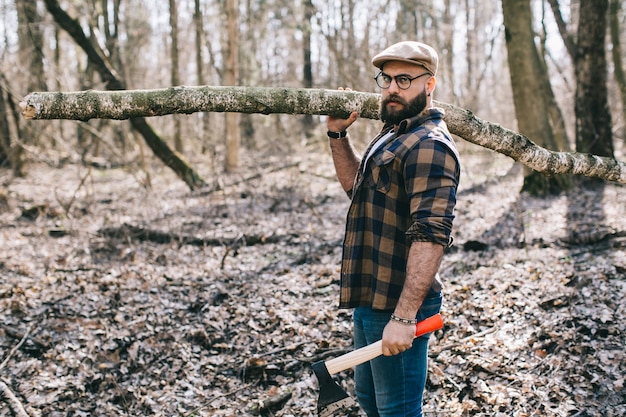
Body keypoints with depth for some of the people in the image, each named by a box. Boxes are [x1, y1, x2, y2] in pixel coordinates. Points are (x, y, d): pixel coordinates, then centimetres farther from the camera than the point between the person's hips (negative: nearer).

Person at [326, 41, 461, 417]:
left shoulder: (429, 145, -19)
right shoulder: (394, 134, 15)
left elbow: (430, 237, -27)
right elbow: (356, 184, 28)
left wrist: (404, 316, -31)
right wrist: (338, 135, 15)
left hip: (397, 305, -11)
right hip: (370, 299, 11)